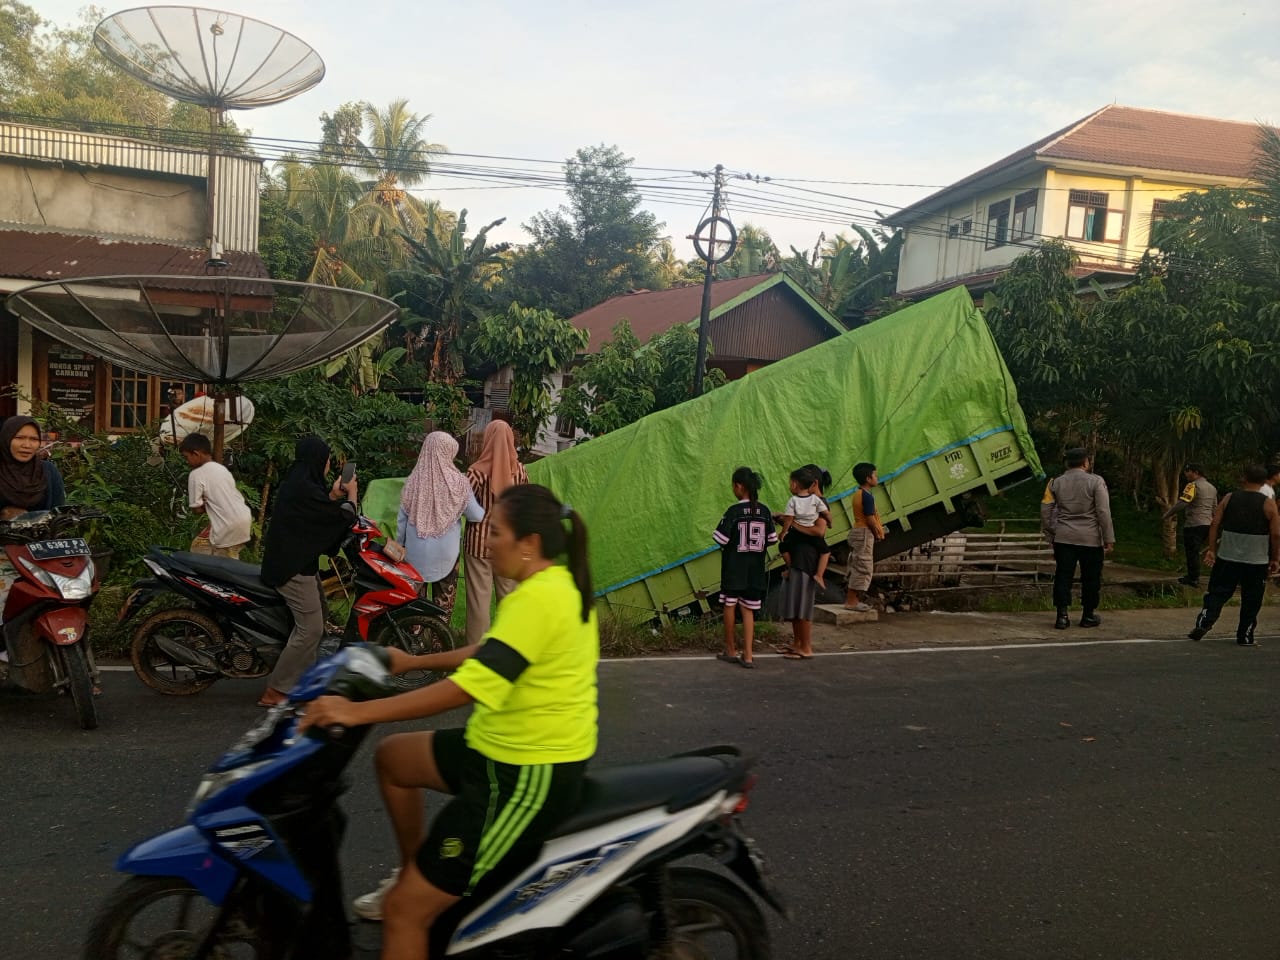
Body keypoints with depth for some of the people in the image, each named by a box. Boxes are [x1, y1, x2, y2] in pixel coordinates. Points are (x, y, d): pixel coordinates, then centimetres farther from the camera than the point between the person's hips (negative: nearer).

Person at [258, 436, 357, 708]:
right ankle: (274, 692, -2)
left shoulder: (295, 482, 8)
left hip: (295, 561, 11)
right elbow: (342, 518, -18)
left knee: (318, 614, 23)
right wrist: (351, 495, -1)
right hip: (295, 568, -11)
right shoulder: (306, 489, -23)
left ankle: (303, 675, 35)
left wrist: (334, 496, 16)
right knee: (310, 630, -7)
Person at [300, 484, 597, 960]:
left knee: (404, 911, -7)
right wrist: (413, 662, 23)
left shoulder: (538, 598, -23)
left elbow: (472, 685, -29)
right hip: (516, 751, 10)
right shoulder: (559, 583, 8)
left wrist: (359, 712, -26)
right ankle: (411, 876, 38)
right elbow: (490, 654, 20)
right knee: (392, 757, 24)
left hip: (527, 776, -10)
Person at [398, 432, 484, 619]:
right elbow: (477, 516, -8)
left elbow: (402, 519, -1)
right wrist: (485, 512, 14)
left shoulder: (413, 481, -9)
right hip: (446, 554, -1)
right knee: (444, 597, 13)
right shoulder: (457, 482, -14)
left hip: (416, 553, 2)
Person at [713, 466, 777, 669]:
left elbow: (720, 539, -15)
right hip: (755, 570, 4)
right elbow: (771, 539, 3)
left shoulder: (734, 512, -15)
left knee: (730, 607, 12)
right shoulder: (764, 512, -1)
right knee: (748, 610, 9)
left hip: (733, 568, -4)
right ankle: (747, 656, 4)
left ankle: (731, 650, 23)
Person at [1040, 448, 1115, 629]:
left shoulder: (1055, 483, 5)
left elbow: (1045, 511, 5)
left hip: (1063, 538, 2)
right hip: (1091, 539, -2)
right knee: (1091, 578, 10)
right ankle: (1088, 616, 18)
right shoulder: (1096, 481, -3)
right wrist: (1109, 539, -3)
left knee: (1063, 577, 4)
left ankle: (1062, 616, -1)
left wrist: (1050, 533, 16)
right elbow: (1103, 512, -7)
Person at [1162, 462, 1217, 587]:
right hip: (1207, 524, 9)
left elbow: (1182, 503, -21)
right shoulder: (1212, 488, 17)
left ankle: (1194, 579, 1)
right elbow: (1214, 508, 23)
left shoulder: (1193, 486, -11)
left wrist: (1167, 515, -14)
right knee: (1195, 552, 18)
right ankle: (1193, 576, 22)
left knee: (1192, 552, -2)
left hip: (1194, 524, -9)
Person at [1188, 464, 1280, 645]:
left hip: (1228, 557, 1)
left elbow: (1214, 525, -2)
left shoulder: (1228, 499, 0)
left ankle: (1203, 622, -9)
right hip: (1256, 561, -1)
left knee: (1218, 592, 8)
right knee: (1251, 601, 9)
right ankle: (1245, 637, 15)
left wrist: (1212, 549, 5)